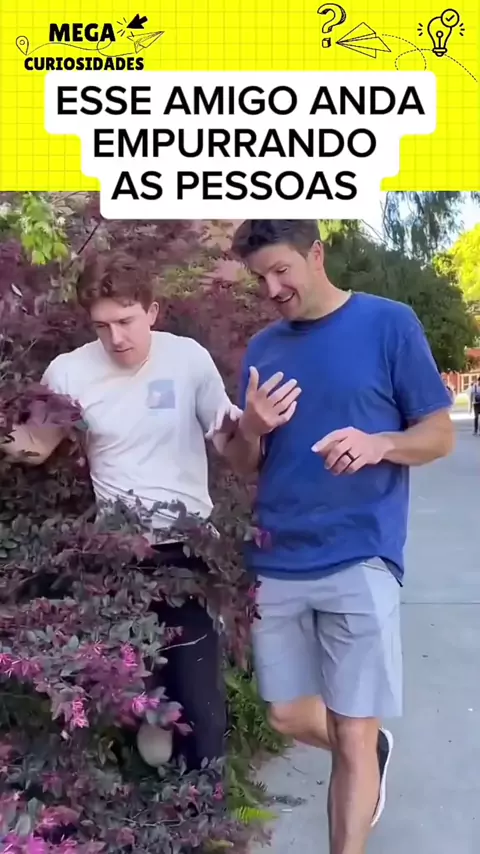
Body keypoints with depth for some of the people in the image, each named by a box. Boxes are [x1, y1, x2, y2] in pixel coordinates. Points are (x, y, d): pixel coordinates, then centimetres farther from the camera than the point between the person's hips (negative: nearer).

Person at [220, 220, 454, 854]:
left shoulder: (390, 324, -3)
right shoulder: (262, 348, 10)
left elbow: (441, 435, -2)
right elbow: (245, 467, 13)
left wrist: (379, 444, -22)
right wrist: (251, 428, -10)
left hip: (359, 560, -5)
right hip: (276, 561, 5)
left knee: (352, 734, 2)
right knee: (288, 717, 16)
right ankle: (374, 752, 45)